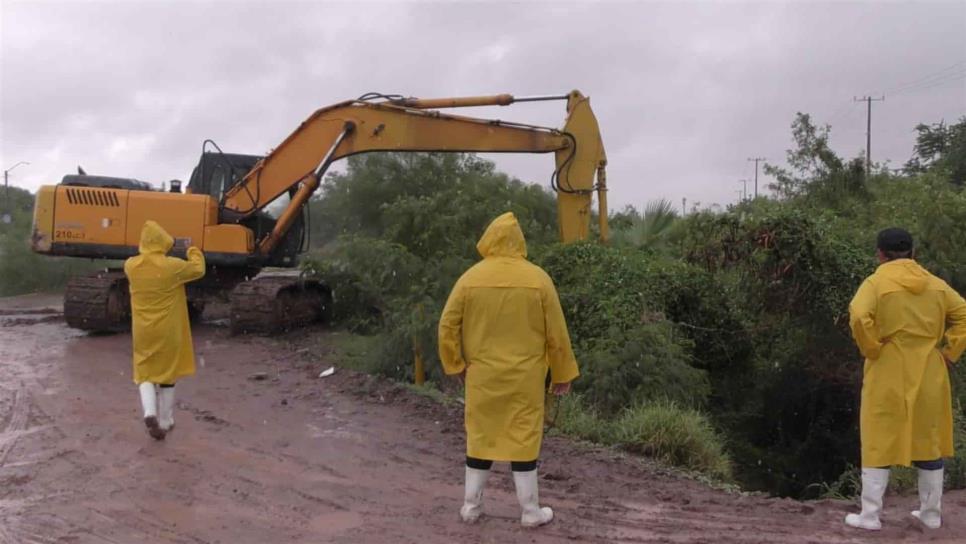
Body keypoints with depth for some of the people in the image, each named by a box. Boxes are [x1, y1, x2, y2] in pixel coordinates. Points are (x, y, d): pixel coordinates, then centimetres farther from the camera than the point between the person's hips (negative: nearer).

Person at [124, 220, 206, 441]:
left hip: (143, 331, 2)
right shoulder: (172, 266, -17)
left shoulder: (130, 266, -7)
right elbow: (198, 270, 1)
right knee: (167, 375, 11)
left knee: (145, 373, 14)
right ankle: (165, 422, 19)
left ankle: (149, 412, -11)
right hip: (168, 331, -2)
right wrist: (195, 253, 19)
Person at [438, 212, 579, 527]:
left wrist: (456, 366, 9)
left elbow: (447, 326, -2)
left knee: (480, 437, 12)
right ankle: (530, 511, 13)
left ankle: (471, 505, 21)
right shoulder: (537, 279, -6)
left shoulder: (471, 278, -4)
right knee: (524, 438, 6)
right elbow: (556, 332, -2)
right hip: (525, 377, -1)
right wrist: (562, 374, 7)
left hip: (482, 375, 1)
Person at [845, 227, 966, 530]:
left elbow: (859, 317, -25)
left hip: (889, 378, -4)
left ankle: (870, 515, 6)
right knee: (929, 443, 15)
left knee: (879, 444, 4)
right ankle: (931, 514, 23)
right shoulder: (935, 284, 7)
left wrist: (872, 351, -12)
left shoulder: (876, 283, -9)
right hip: (928, 377, 4)